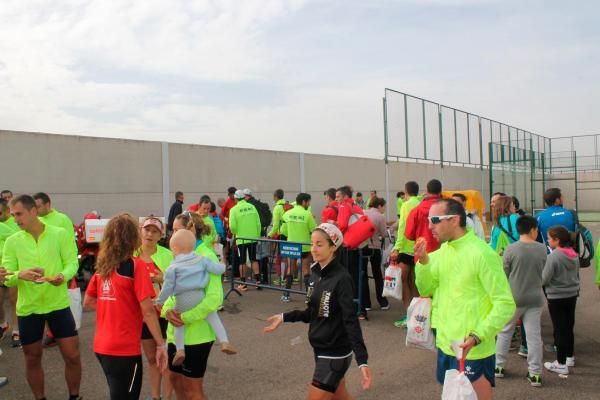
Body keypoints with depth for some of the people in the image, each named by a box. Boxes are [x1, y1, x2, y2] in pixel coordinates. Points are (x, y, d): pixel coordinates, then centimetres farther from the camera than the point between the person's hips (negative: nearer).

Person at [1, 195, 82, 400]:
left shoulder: (60, 234, -5)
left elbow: (72, 263, -5)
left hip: (58, 304, -1)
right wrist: (20, 274, -25)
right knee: (32, 359, 15)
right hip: (27, 308, 2)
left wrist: (63, 276, -27)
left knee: (72, 356, 4)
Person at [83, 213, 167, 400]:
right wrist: (161, 344, -10)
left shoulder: (102, 265, 4)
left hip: (101, 346, 7)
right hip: (125, 349, -7)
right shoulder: (136, 266, -15)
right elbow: (147, 311, -17)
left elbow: (87, 303, 15)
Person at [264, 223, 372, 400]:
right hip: (320, 349, 8)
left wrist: (362, 361, -28)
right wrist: (284, 317, 8)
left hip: (335, 354, -8)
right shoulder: (316, 273, 2)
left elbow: (351, 321, -24)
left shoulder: (341, 278, -21)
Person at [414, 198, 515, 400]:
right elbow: (426, 290, 8)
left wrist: (477, 337, -25)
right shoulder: (442, 250, 5)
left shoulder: (481, 254, -18)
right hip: (445, 346, 7)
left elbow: (506, 304, -18)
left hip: (472, 351, -7)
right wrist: (423, 261, -8)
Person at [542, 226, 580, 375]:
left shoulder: (553, 257, -22)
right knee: (569, 327, 19)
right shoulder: (574, 255, 1)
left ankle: (561, 364, 8)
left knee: (560, 329, 1)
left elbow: (544, 280, -17)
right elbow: (576, 275, 13)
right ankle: (570, 357, 34)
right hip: (572, 295, 7)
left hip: (556, 298, -7)